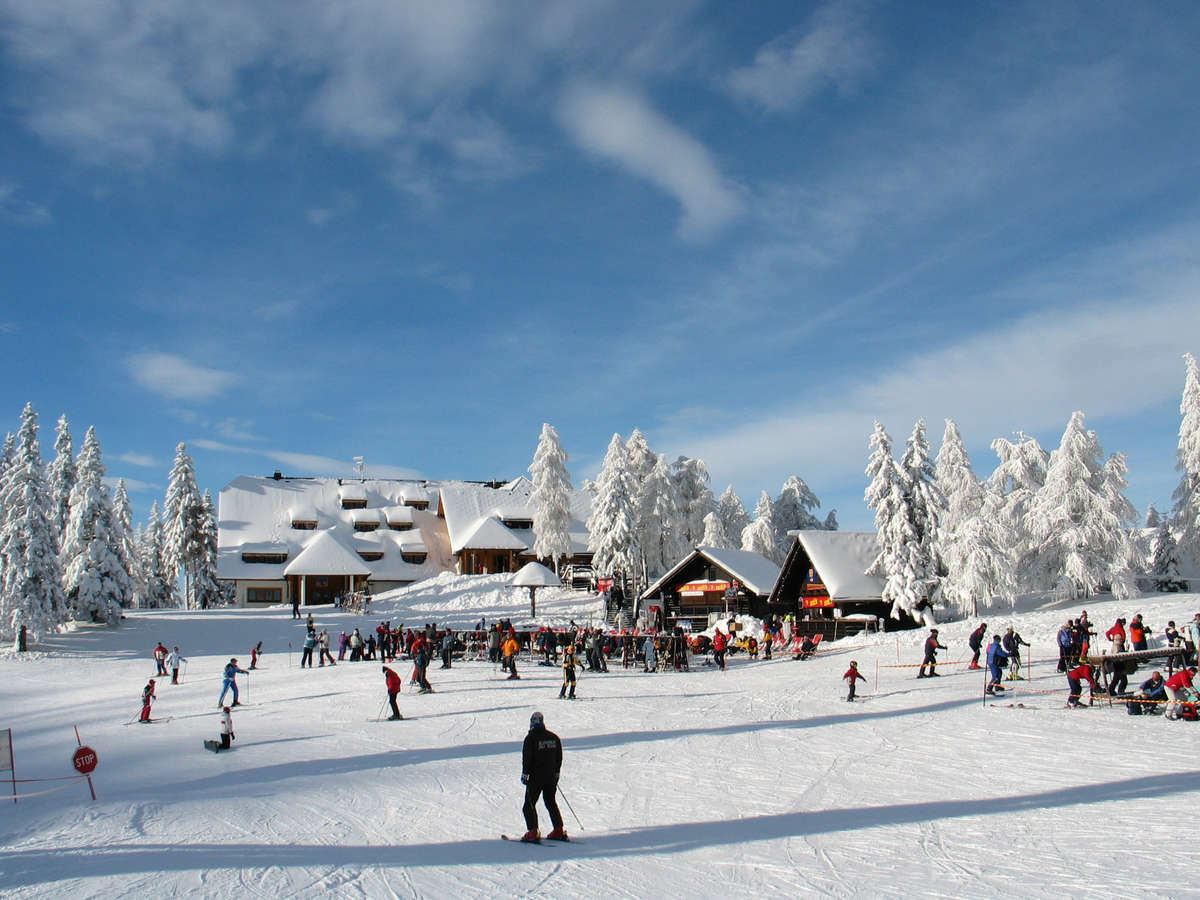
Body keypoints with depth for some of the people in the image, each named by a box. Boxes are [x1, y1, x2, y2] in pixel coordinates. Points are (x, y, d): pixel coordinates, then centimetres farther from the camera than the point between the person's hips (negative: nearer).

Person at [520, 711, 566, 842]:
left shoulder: (530, 738, -11)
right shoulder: (553, 737, 6)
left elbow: (527, 758, -13)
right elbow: (559, 757, 12)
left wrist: (525, 774, -6)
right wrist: (556, 772, 20)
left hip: (535, 777, -5)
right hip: (551, 777, 5)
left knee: (529, 804, 2)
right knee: (551, 802, 16)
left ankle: (533, 832, -8)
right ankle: (559, 831, 12)